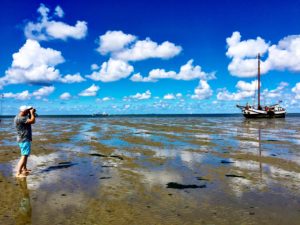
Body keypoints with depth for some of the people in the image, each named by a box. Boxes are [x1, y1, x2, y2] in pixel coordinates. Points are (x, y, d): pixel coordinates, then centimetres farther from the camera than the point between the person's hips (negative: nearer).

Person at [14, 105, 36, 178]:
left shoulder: (23, 117, 9)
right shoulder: (19, 118, -22)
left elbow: (31, 120, 21)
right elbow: (32, 121, -26)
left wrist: (32, 113, 8)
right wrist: (32, 113, -13)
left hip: (26, 139, 11)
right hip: (24, 140, -11)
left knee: (26, 155, 22)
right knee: (24, 156, -14)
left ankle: (24, 169, 36)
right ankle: (18, 173, -16)